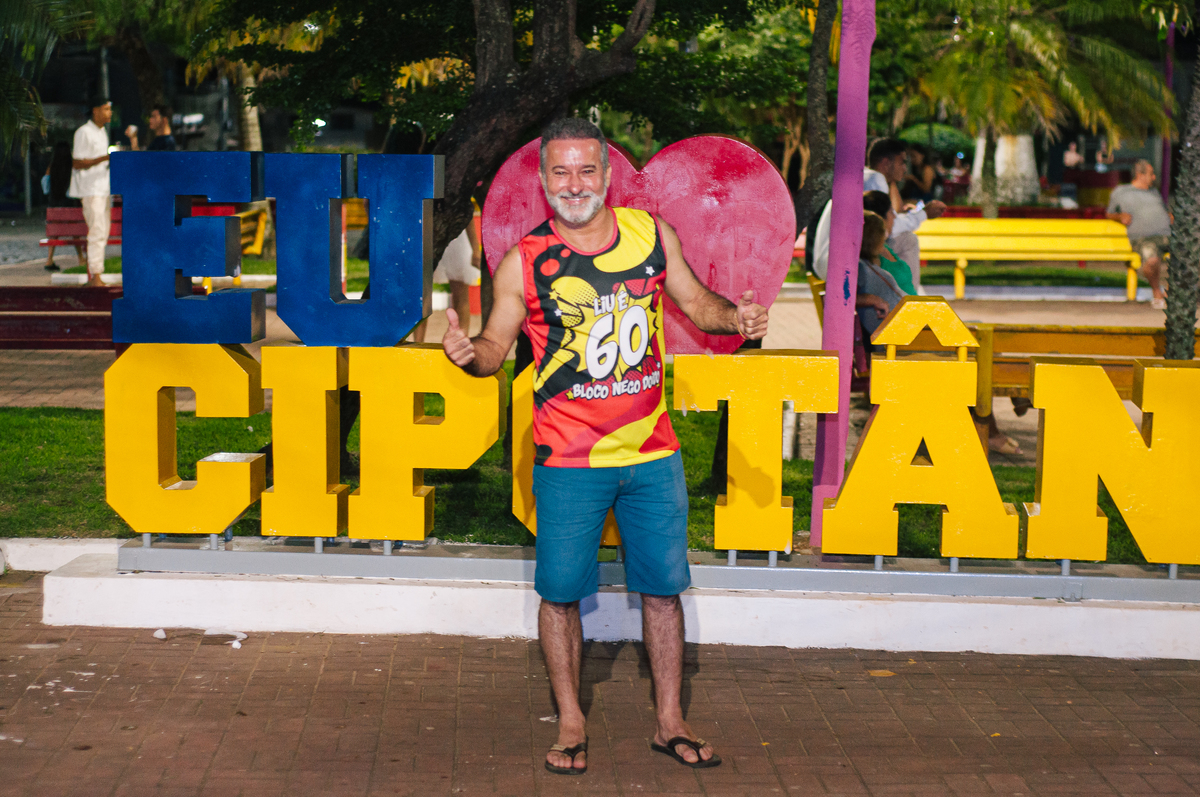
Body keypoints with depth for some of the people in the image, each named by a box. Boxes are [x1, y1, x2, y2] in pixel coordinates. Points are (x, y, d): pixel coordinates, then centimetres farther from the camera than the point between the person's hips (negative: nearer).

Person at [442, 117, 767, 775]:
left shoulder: (651, 234, 1)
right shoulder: (523, 262, -5)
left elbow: (696, 301, 13)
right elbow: (497, 346, -2)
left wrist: (735, 316, -8)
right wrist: (468, 353, -24)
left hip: (652, 454, 3)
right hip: (568, 461, -2)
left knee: (663, 587, 10)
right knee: (561, 592, 4)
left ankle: (670, 722, 25)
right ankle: (571, 724, 22)